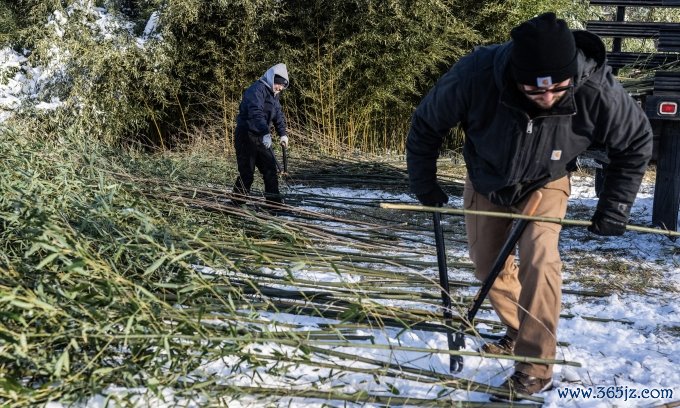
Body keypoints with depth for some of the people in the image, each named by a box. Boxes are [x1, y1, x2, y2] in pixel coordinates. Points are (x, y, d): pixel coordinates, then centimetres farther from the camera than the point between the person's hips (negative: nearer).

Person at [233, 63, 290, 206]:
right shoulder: (257, 89, -16)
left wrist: (282, 134, 2)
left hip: (262, 137, 9)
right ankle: (237, 203, 4)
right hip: (246, 136, -9)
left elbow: (278, 115, 17)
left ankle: (275, 202, 8)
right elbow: (256, 113, -30)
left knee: (271, 170, 4)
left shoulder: (273, 94, 16)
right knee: (246, 173, -7)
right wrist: (266, 133, -40)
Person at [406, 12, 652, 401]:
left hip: (545, 183, -2)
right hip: (485, 181, 2)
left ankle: (536, 368, -9)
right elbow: (426, 125, -17)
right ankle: (519, 332, 36)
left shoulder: (597, 91, -35)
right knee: (489, 266, 11)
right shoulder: (476, 75, -38)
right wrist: (423, 183, -7)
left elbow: (637, 142, -12)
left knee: (539, 259, -22)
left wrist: (614, 206, -12)